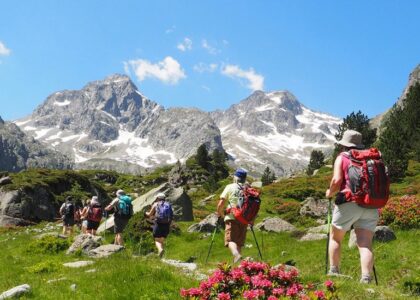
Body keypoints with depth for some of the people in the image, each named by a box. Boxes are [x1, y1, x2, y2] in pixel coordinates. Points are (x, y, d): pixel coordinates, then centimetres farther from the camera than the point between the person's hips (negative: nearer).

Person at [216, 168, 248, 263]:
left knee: (230, 239, -5)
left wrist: (220, 214, 15)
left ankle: (236, 254, -32)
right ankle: (236, 262, 11)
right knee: (239, 241, 13)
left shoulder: (230, 187, 3)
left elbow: (220, 204, -3)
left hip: (232, 217, -3)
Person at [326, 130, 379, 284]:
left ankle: (334, 272, 20)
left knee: (335, 238, 17)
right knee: (365, 244, -2)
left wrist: (330, 192, 7)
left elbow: (337, 180, -11)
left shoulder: (342, 157, 3)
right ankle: (366, 278, -14)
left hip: (348, 203, -3)